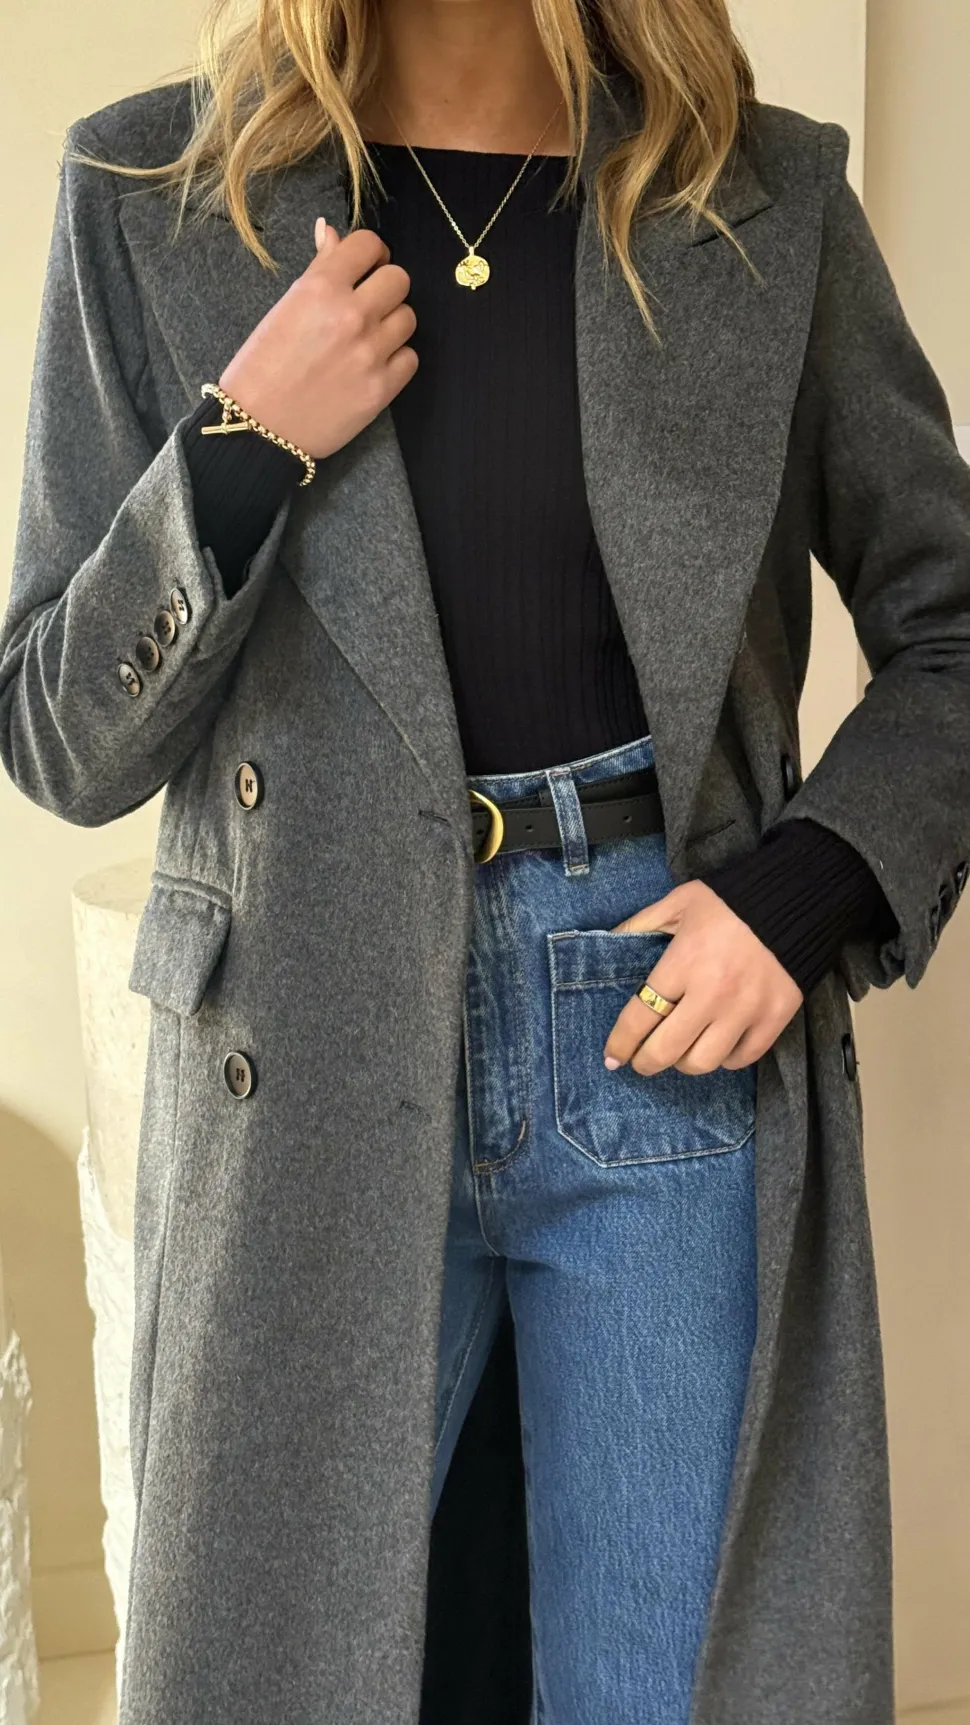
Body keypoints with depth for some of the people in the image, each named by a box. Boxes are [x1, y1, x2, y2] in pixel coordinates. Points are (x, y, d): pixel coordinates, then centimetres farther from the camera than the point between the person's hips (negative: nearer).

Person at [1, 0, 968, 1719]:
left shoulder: (766, 201, 4)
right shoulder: (152, 195, 3)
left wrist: (809, 886, -7)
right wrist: (242, 450, -13)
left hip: (673, 1023, 1)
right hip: (310, 1067, 0)